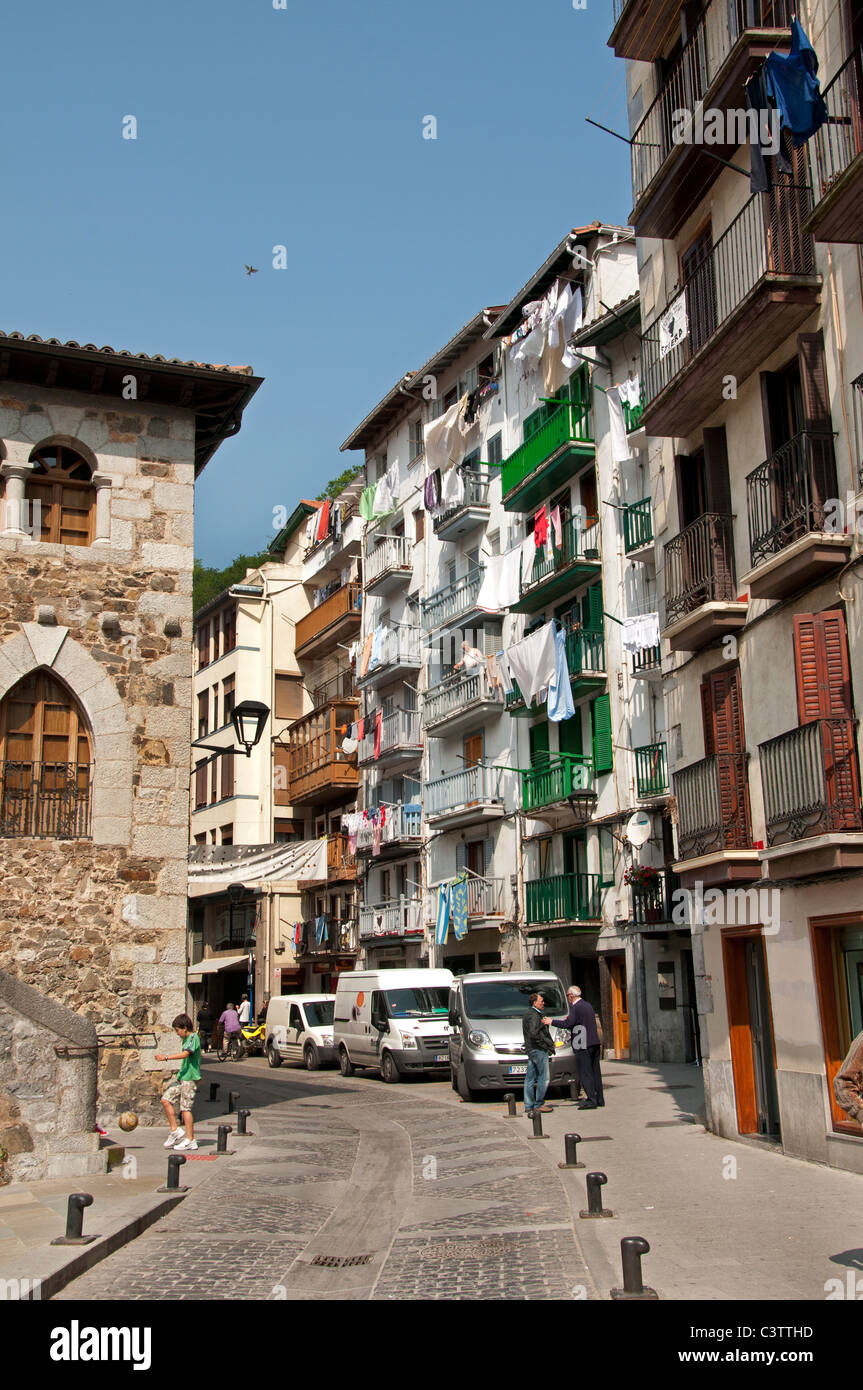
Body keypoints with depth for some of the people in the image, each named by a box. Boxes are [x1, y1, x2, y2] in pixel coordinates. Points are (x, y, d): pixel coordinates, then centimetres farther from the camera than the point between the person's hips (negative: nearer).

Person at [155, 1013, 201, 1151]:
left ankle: (190, 1140, 0)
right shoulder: (186, 1039, 17)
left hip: (189, 1078, -10)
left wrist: (166, 1057, -27)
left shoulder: (193, 1037, -13)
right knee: (166, 1100, 5)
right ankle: (175, 1131, 12)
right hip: (181, 1077, 10)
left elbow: (185, 1054, -27)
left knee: (185, 1108, -7)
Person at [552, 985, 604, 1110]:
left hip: (583, 1045, -9)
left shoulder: (575, 1007, -12)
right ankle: (599, 1098, 17)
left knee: (585, 1073, -5)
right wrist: (570, 1019, 26)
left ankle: (591, 1100, -8)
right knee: (595, 1071, 13)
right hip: (594, 1042, 9)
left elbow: (568, 1024, -18)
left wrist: (552, 1022, -9)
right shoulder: (588, 1005, 14)